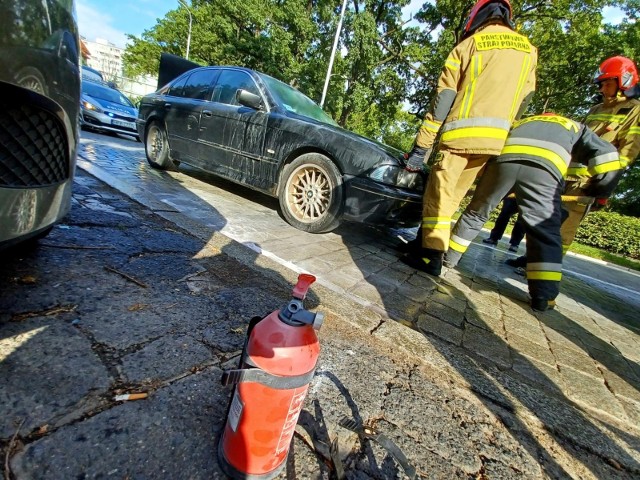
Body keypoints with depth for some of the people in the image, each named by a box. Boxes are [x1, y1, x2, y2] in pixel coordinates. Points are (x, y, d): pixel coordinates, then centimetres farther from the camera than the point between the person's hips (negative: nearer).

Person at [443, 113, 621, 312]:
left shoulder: (523, 122, 47)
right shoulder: (578, 128, 39)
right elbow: (606, 154, 22)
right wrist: (598, 191, 34)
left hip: (502, 157, 2)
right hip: (544, 166, -2)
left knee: (476, 212, 17)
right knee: (546, 234, 5)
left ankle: (449, 257, 25)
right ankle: (544, 297, 3)